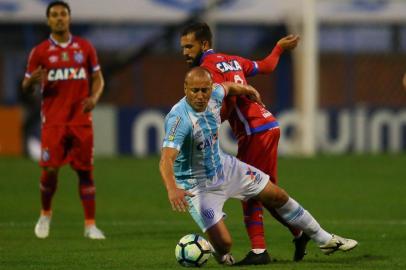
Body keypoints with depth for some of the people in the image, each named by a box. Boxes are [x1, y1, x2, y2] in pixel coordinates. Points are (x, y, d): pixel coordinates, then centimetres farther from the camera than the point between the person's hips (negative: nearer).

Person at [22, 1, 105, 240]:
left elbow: (98, 78, 13)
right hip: (53, 120, -1)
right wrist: (32, 80, -18)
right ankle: (46, 214, 20)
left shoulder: (85, 47, 7)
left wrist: (94, 97, -8)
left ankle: (90, 225, 4)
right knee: (50, 170, -6)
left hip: (81, 120, 1)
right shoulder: (40, 52, 3)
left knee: (86, 171, -1)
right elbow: (26, 87, 6)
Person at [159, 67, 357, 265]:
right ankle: (221, 255, 21)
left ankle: (324, 240, 34)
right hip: (197, 186, -7)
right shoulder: (179, 118, -33)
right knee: (223, 242, -20)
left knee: (277, 196, 14)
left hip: (223, 166, 7)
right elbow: (166, 160, -44)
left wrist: (246, 90, 34)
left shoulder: (214, 96, -12)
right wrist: (172, 189, -61)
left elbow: (226, 87, 15)